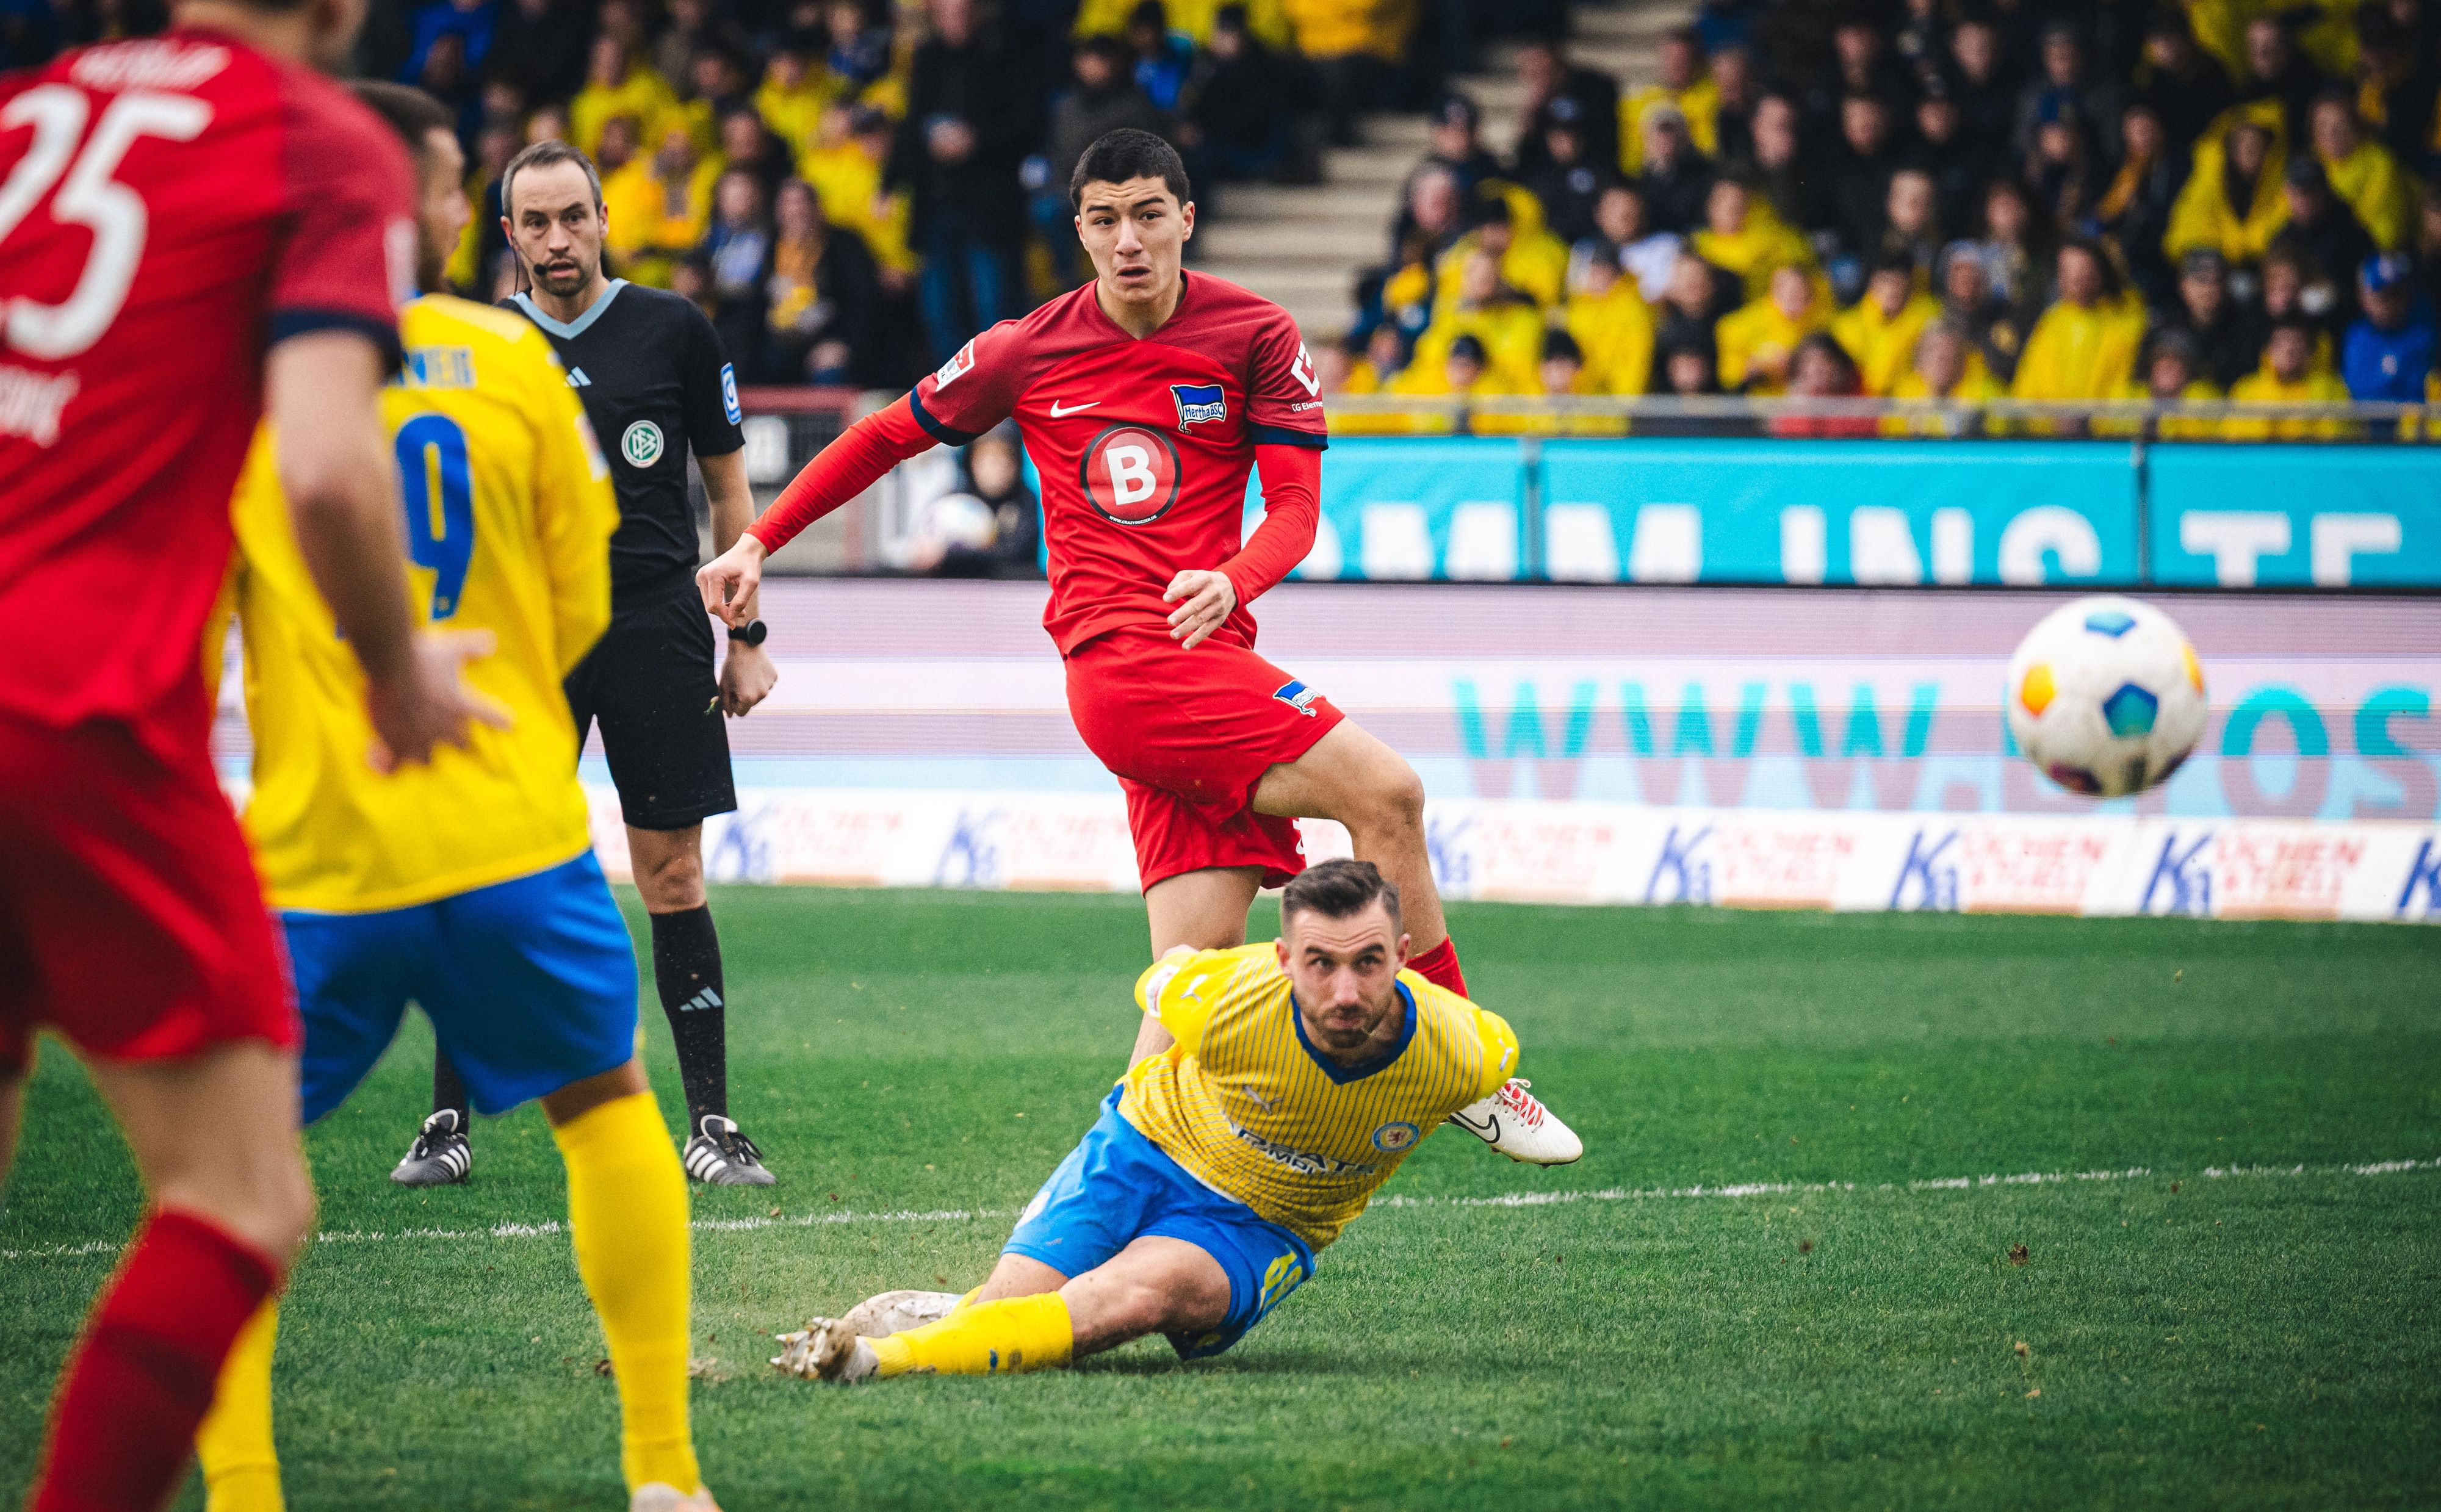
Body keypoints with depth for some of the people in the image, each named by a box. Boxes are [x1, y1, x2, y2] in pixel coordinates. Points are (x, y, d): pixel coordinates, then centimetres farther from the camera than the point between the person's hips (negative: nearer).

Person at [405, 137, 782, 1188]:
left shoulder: (674, 330, 3)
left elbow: (728, 487, 9)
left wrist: (746, 637, 5)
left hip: (656, 627, -1)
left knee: (672, 875, -1)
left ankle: (712, 1124, 5)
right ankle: (448, 1124, 3)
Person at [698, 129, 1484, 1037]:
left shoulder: (1257, 335, 7)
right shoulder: (1029, 351, 5)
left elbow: (1294, 506, 2)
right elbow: (887, 437, 19)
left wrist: (1231, 584, -19)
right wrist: (758, 542, 18)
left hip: (1206, 669, 3)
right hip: (1124, 662, -3)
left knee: (1199, 963, -10)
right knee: (1388, 795, -20)